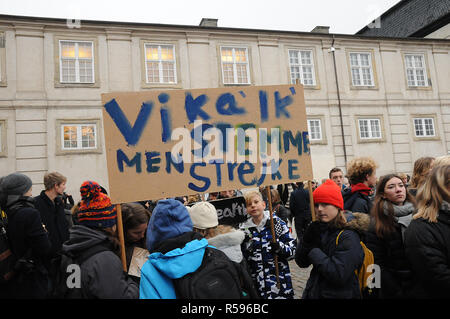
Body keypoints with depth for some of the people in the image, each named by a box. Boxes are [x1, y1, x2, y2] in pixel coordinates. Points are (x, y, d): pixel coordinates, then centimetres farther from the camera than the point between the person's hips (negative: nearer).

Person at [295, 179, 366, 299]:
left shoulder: (348, 236, -20)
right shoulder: (319, 229, -1)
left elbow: (338, 275, -29)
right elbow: (301, 262, -1)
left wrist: (313, 251, -21)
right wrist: (308, 239, -16)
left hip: (340, 294, -6)